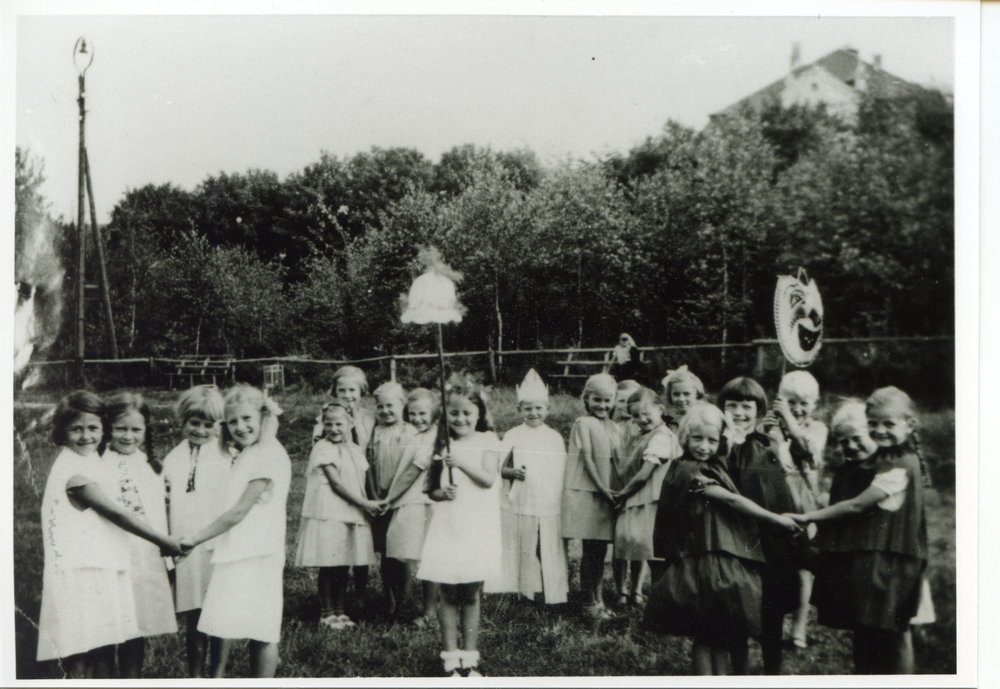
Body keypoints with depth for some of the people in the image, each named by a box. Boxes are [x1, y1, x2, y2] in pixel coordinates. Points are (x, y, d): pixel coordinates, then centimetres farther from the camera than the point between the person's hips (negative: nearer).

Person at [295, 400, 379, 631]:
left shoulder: (355, 451, 14)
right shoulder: (323, 448, -8)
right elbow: (336, 483, -13)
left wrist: (367, 504, 5)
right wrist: (364, 503, -12)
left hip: (352, 515, 6)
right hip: (328, 515, -6)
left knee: (343, 566, 9)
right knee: (329, 567, -2)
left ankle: (339, 611, 19)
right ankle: (326, 613, 9)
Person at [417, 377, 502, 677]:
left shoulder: (487, 441, 2)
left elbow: (488, 478, -12)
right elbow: (431, 487, 11)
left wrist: (461, 462, -22)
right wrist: (441, 493, -10)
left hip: (477, 523, -1)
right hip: (447, 523, 1)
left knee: (472, 596, 5)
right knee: (449, 595, 2)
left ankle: (470, 657, 16)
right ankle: (451, 658, 11)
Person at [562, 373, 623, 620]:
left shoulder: (615, 429, 14)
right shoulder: (583, 424, -5)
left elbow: (617, 461, 14)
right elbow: (587, 459, -10)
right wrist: (602, 488, -14)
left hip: (607, 495, 6)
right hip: (585, 492, -6)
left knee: (600, 550, 10)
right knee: (590, 550, -3)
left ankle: (598, 600, 18)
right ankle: (589, 602, 6)